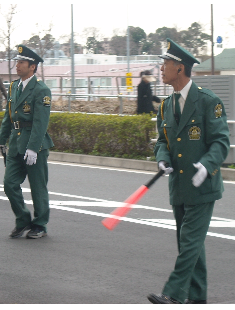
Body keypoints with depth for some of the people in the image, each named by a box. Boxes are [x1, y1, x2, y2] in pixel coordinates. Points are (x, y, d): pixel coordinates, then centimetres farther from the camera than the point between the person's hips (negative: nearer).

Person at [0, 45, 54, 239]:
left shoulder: (41, 90, -11)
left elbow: (41, 122, -17)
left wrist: (33, 148, -23)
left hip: (35, 145, -7)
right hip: (16, 145, 7)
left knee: (38, 188, 3)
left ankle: (40, 226, 15)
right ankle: (23, 221, 17)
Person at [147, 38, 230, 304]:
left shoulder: (208, 101, -10)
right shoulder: (166, 106, 11)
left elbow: (221, 141, -12)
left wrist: (207, 164, -29)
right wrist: (163, 158, -5)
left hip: (201, 185, -7)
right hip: (178, 185, 7)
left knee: (191, 240, -10)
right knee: (188, 242, 12)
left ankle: (174, 294, -11)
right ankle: (196, 298, 20)